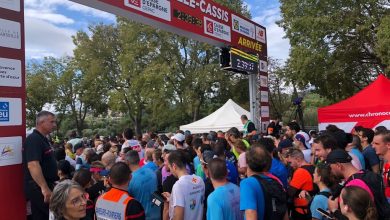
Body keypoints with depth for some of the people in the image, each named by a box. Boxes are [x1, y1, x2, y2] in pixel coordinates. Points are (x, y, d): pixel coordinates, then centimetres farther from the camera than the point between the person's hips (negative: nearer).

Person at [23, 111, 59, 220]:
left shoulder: (42, 139, 14)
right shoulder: (34, 139, -18)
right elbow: (33, 165, -29)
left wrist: (50, 185, 25)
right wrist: (44, 188, -34)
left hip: (42, 187, 10)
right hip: (39, 188, -10)